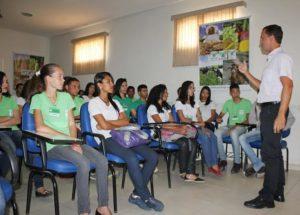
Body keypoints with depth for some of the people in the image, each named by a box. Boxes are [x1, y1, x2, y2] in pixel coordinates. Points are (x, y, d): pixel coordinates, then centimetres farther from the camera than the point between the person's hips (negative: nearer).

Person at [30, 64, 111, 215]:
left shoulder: (66, 96, 17)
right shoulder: (38, 98, 2)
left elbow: (72, 124, 11)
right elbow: (40, 127, -13)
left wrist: (74, 141, -8)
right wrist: (67, 137, -15)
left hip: (70, 142, 5)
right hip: (52, 145, -5)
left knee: (102, 161, -18)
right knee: (84, 163, -31)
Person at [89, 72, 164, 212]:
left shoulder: (115, 102, 20)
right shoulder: (94, 102, 0)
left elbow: (126, 121, 7)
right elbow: (104, 126, -13)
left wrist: (108, 123, -5)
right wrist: (119, 124, 4)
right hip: (106, 140, -6)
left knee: (153, 156, -13)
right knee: (132, 158, -33)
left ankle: (136, 194, -4)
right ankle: (146, 197, -14)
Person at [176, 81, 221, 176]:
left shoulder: (195, 103, 20)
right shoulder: (179, 103, 1)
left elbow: (200, 118, 10)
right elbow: (183, 119, -8)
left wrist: (203, 127, -9)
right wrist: (197, 123, -8)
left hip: (197, 128, 5)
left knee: (213, 136, -24)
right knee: (205, 138, -30)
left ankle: (214, 164, -25)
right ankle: (211, 165, -20)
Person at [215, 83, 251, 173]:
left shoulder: (246, 102, 3)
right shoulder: (228, 103, 16)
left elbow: (248, 119, -4)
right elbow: (221, 114, 18)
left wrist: (237, 125, -18)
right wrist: (219, 118, -8)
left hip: (241, 127, -4)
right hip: (229, 125, 4)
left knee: (234, 133, -40)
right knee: (217, 133, -28)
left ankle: (237, 162, -26)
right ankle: (223, 159, -15)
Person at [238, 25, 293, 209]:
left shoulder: (282, 57, -9)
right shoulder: (272, 60, 20)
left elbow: (288, 86, -20)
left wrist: (281, 115, -26)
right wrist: (246, 73, 21)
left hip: (274, 109, -10)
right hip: (268, 109, 10)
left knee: (270, 152, -7)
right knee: (274, 151, 14)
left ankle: (267, 197, 0)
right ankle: (278, 192, 26)